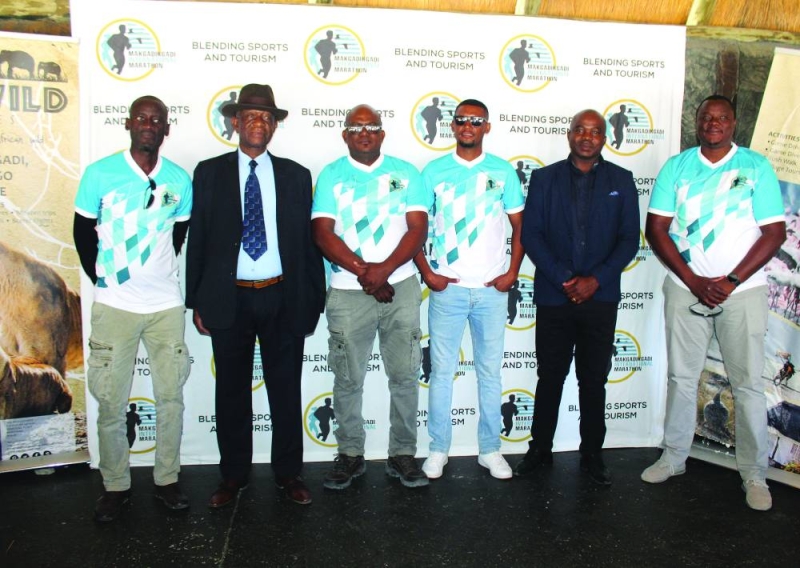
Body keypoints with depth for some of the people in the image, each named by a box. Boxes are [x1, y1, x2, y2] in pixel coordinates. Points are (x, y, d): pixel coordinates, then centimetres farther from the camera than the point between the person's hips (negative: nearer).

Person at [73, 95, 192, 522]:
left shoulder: (180, 180, 1)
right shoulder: (100, 174, -4)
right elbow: (83, 232, 5)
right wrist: (103, 279, 7)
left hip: (167, 305, 2)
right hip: (114, 306, -1)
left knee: (171, 397, 7)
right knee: (111, 402, 5)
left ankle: (167, 480, 23)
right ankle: (115, 486, 21)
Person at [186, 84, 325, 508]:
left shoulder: (296, 176, 6)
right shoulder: (209, 172, 4)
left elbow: (308, 240, 6)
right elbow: (197, 239, 3)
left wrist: (314, 299, 3)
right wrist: (196, 301, 0)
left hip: (283, 299, 0)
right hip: (229, 300, 0)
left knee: (286, 390, 9)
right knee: (231, 392, 11)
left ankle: (289, 473, 25)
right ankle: (233, 476, 26)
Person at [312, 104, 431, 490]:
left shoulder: (405, 173, 9)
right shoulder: (331, 176, 6)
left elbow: (418, 228, 0)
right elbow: (323, 233, -4)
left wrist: (384, 269, -14)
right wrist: (363, 271, -14)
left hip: (400, 287, 1)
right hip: (348, 291, 0)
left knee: (405, 375, 4)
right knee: (348, 378, 5)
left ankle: (402, 454, 17)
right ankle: (350, 454, 20)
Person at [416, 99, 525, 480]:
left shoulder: (503, 171, 5)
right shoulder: (434, 172, 3)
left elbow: (520, 225, 9)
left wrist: (513, 272, -1)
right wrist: (426, 272, -4)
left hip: (491, 289, 1)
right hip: (447, 288, -1)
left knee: (490, 371, 8)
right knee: (441, 370, 4)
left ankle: (490, 449, 21)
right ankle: (438, 449, 17)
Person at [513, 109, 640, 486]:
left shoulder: (621, 180, 6)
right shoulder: (544, 178, 5)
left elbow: (629, 239, 1)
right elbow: (530, 234, -2)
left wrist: (595, 280, -10)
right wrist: (564, 279, -11)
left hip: (600, 297, 1)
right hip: (553, 296, 0)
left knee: (594, 379, 8)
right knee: (550, 377, 8)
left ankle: (592, 455, 21)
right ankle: (540, 449, 22)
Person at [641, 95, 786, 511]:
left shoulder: (756, 167, 1)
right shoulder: (676, 167, 5)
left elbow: (774, 233, -3)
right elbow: (656, 229, 0)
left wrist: (730, 281, -12)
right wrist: (694, 281, -9)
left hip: (742, 291, -1)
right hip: (685, 289, 2)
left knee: (748, 383, 2)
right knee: (681, 377, 10)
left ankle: (754, 473, 15)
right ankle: (674, 457, 24)